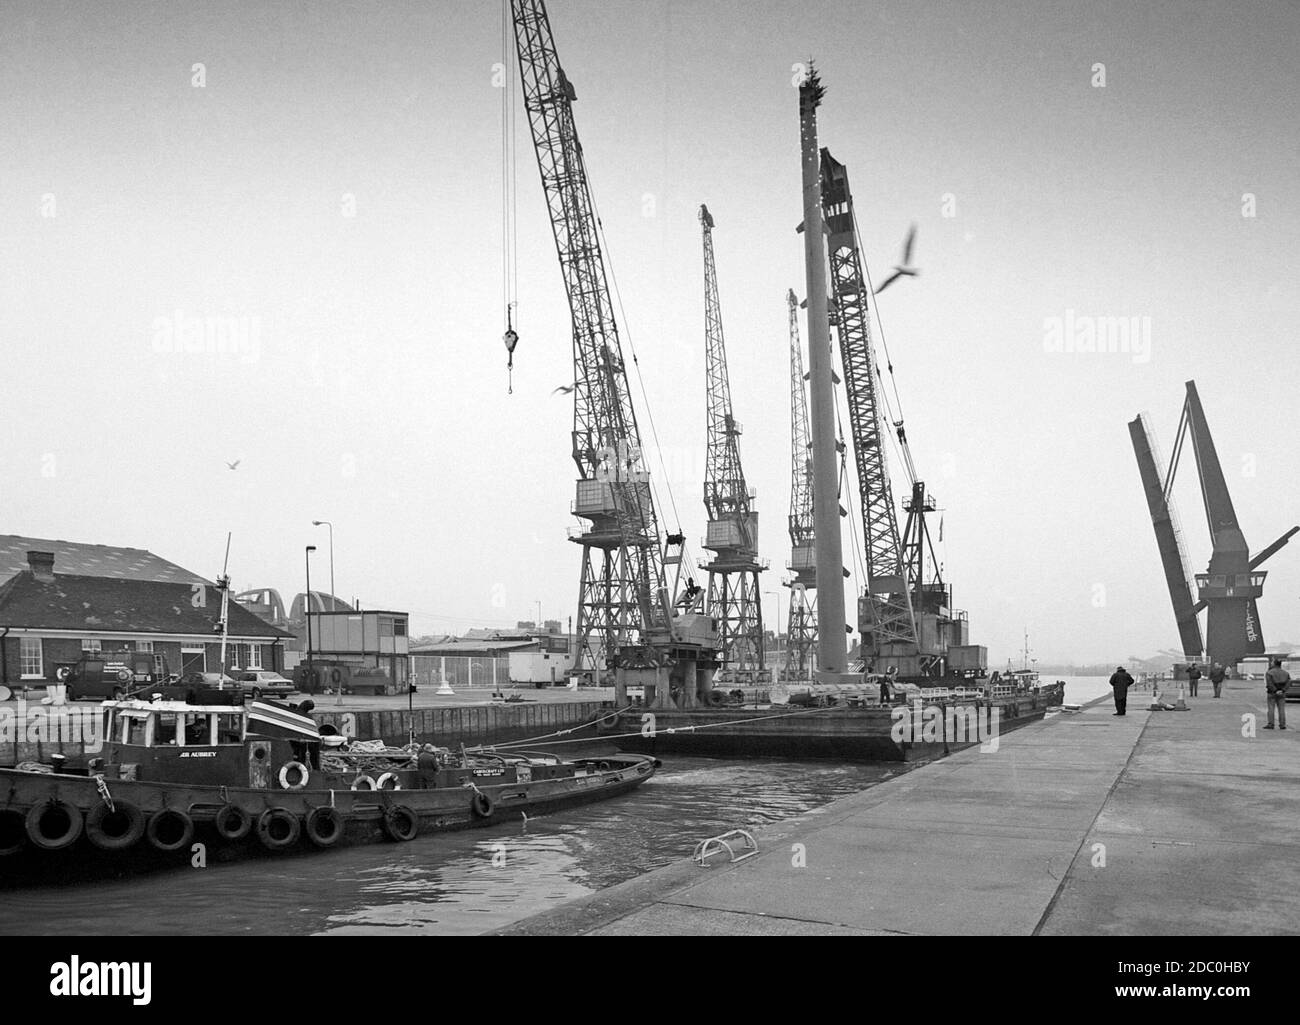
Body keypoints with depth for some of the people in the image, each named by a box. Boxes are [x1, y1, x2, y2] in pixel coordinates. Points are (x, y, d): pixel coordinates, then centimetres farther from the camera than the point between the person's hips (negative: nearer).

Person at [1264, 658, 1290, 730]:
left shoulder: (1269, 673, -7)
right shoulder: (1285, 673, 7)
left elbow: (1270, 684, -17)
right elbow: (1288, 682, -3)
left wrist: (1275, 691, -14)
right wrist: (1282, 690, -10)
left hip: (1272, 693, -3)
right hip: (1282, 694, 3)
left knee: (1271, 709, 0)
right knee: (1281, 709, 5)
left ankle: (1270, 724, -4)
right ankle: (1282, 725, 3)